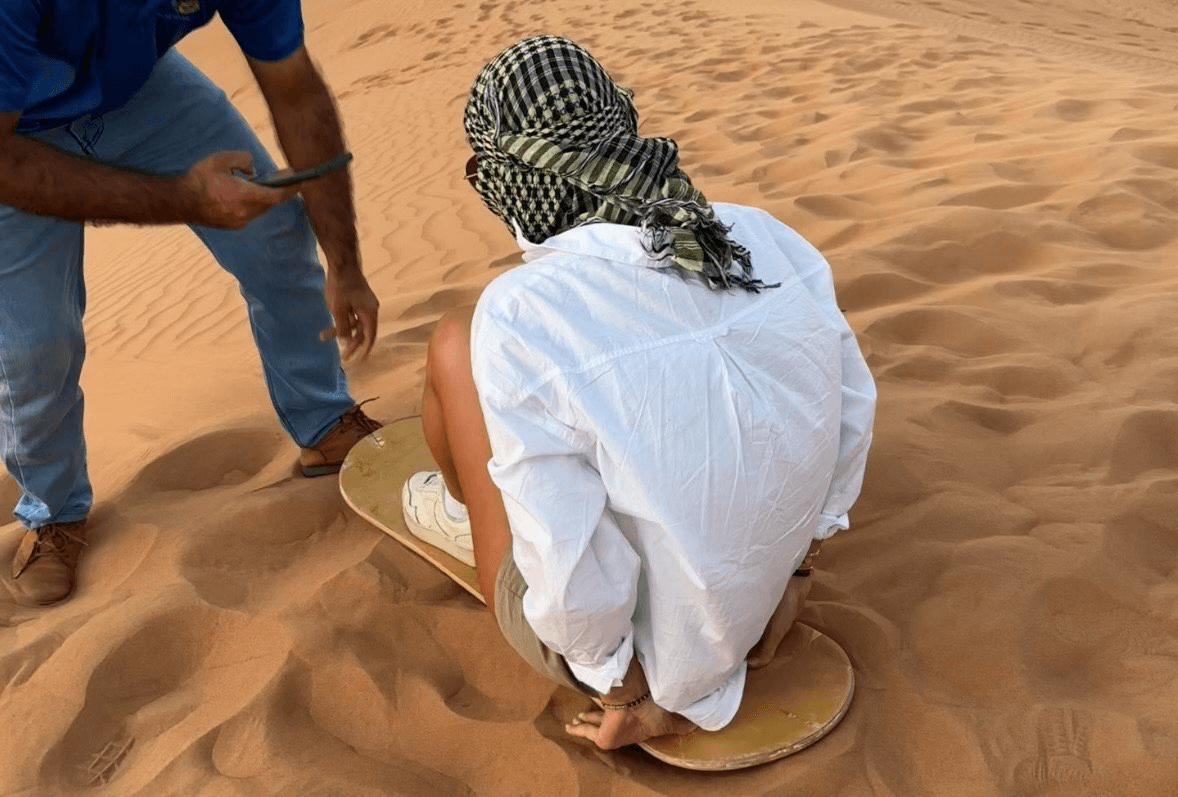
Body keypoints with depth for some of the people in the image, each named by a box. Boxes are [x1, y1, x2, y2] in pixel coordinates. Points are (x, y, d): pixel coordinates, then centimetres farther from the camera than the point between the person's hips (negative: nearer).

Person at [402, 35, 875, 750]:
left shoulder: (521, 316, -27)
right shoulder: (770, 241, -10)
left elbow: (574, 575, -27)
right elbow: (850, 414, 0)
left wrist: (628, 693, -8)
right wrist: (794, 570, 13)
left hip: (597, 643, -5)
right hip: (750, 612, 5)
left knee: (454, 344, 7)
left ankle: (468, 514, 36)